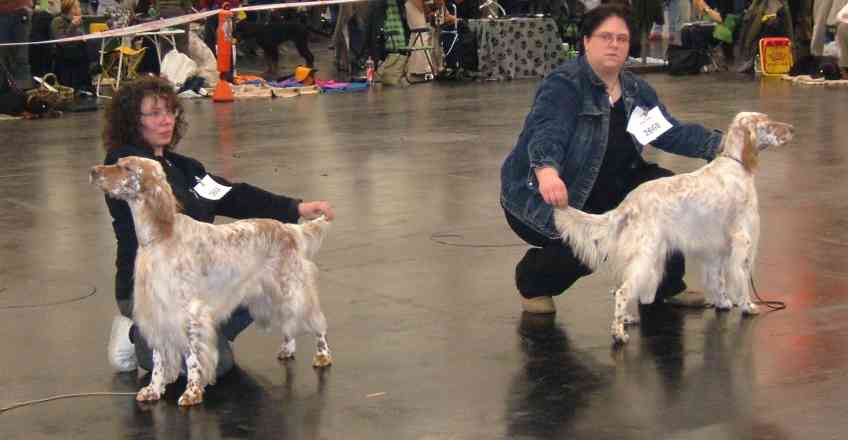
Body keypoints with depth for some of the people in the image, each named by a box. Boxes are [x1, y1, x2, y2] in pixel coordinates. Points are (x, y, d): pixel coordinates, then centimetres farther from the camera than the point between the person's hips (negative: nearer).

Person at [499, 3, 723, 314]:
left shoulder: (636, 90, 5)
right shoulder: (563, 85, -19)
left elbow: (672, 133, 6)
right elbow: (546, 133, -35)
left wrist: (719, 144, -8)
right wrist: (546, 170, -56)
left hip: (607, 188, 7)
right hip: (545, 195, -7)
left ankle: (665, 286, 10)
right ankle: (533, 280, 4)